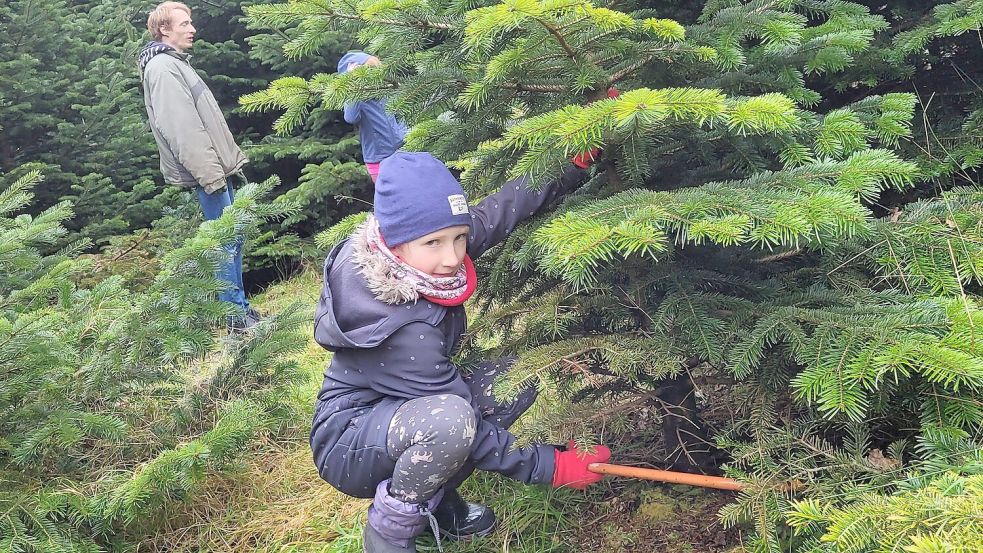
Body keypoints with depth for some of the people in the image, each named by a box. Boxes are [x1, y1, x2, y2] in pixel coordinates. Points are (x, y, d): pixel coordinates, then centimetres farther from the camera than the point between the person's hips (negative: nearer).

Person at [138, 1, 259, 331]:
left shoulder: (175, 63, 20)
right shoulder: (162, 68, -12)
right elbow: (180, 130, -21)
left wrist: (229, 159, 19)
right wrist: (211, 175, -23)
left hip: (216, 167, 10)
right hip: (207, 172, -10)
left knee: (233, 238, 13)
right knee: (225, 242, -7)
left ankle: (240, 305, 21)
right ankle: (237, 316, -1)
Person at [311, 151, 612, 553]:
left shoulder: (420, 256, -14)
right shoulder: (403, 330, -34)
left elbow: (500, 209, -1)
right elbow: (464, 429, -25)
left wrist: (574, 164, -1)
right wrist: (550, 467, -19)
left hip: (401, 413, 9)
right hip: (348, 445, -8)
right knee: (448, 418, -38)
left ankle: (433, 500, 9)